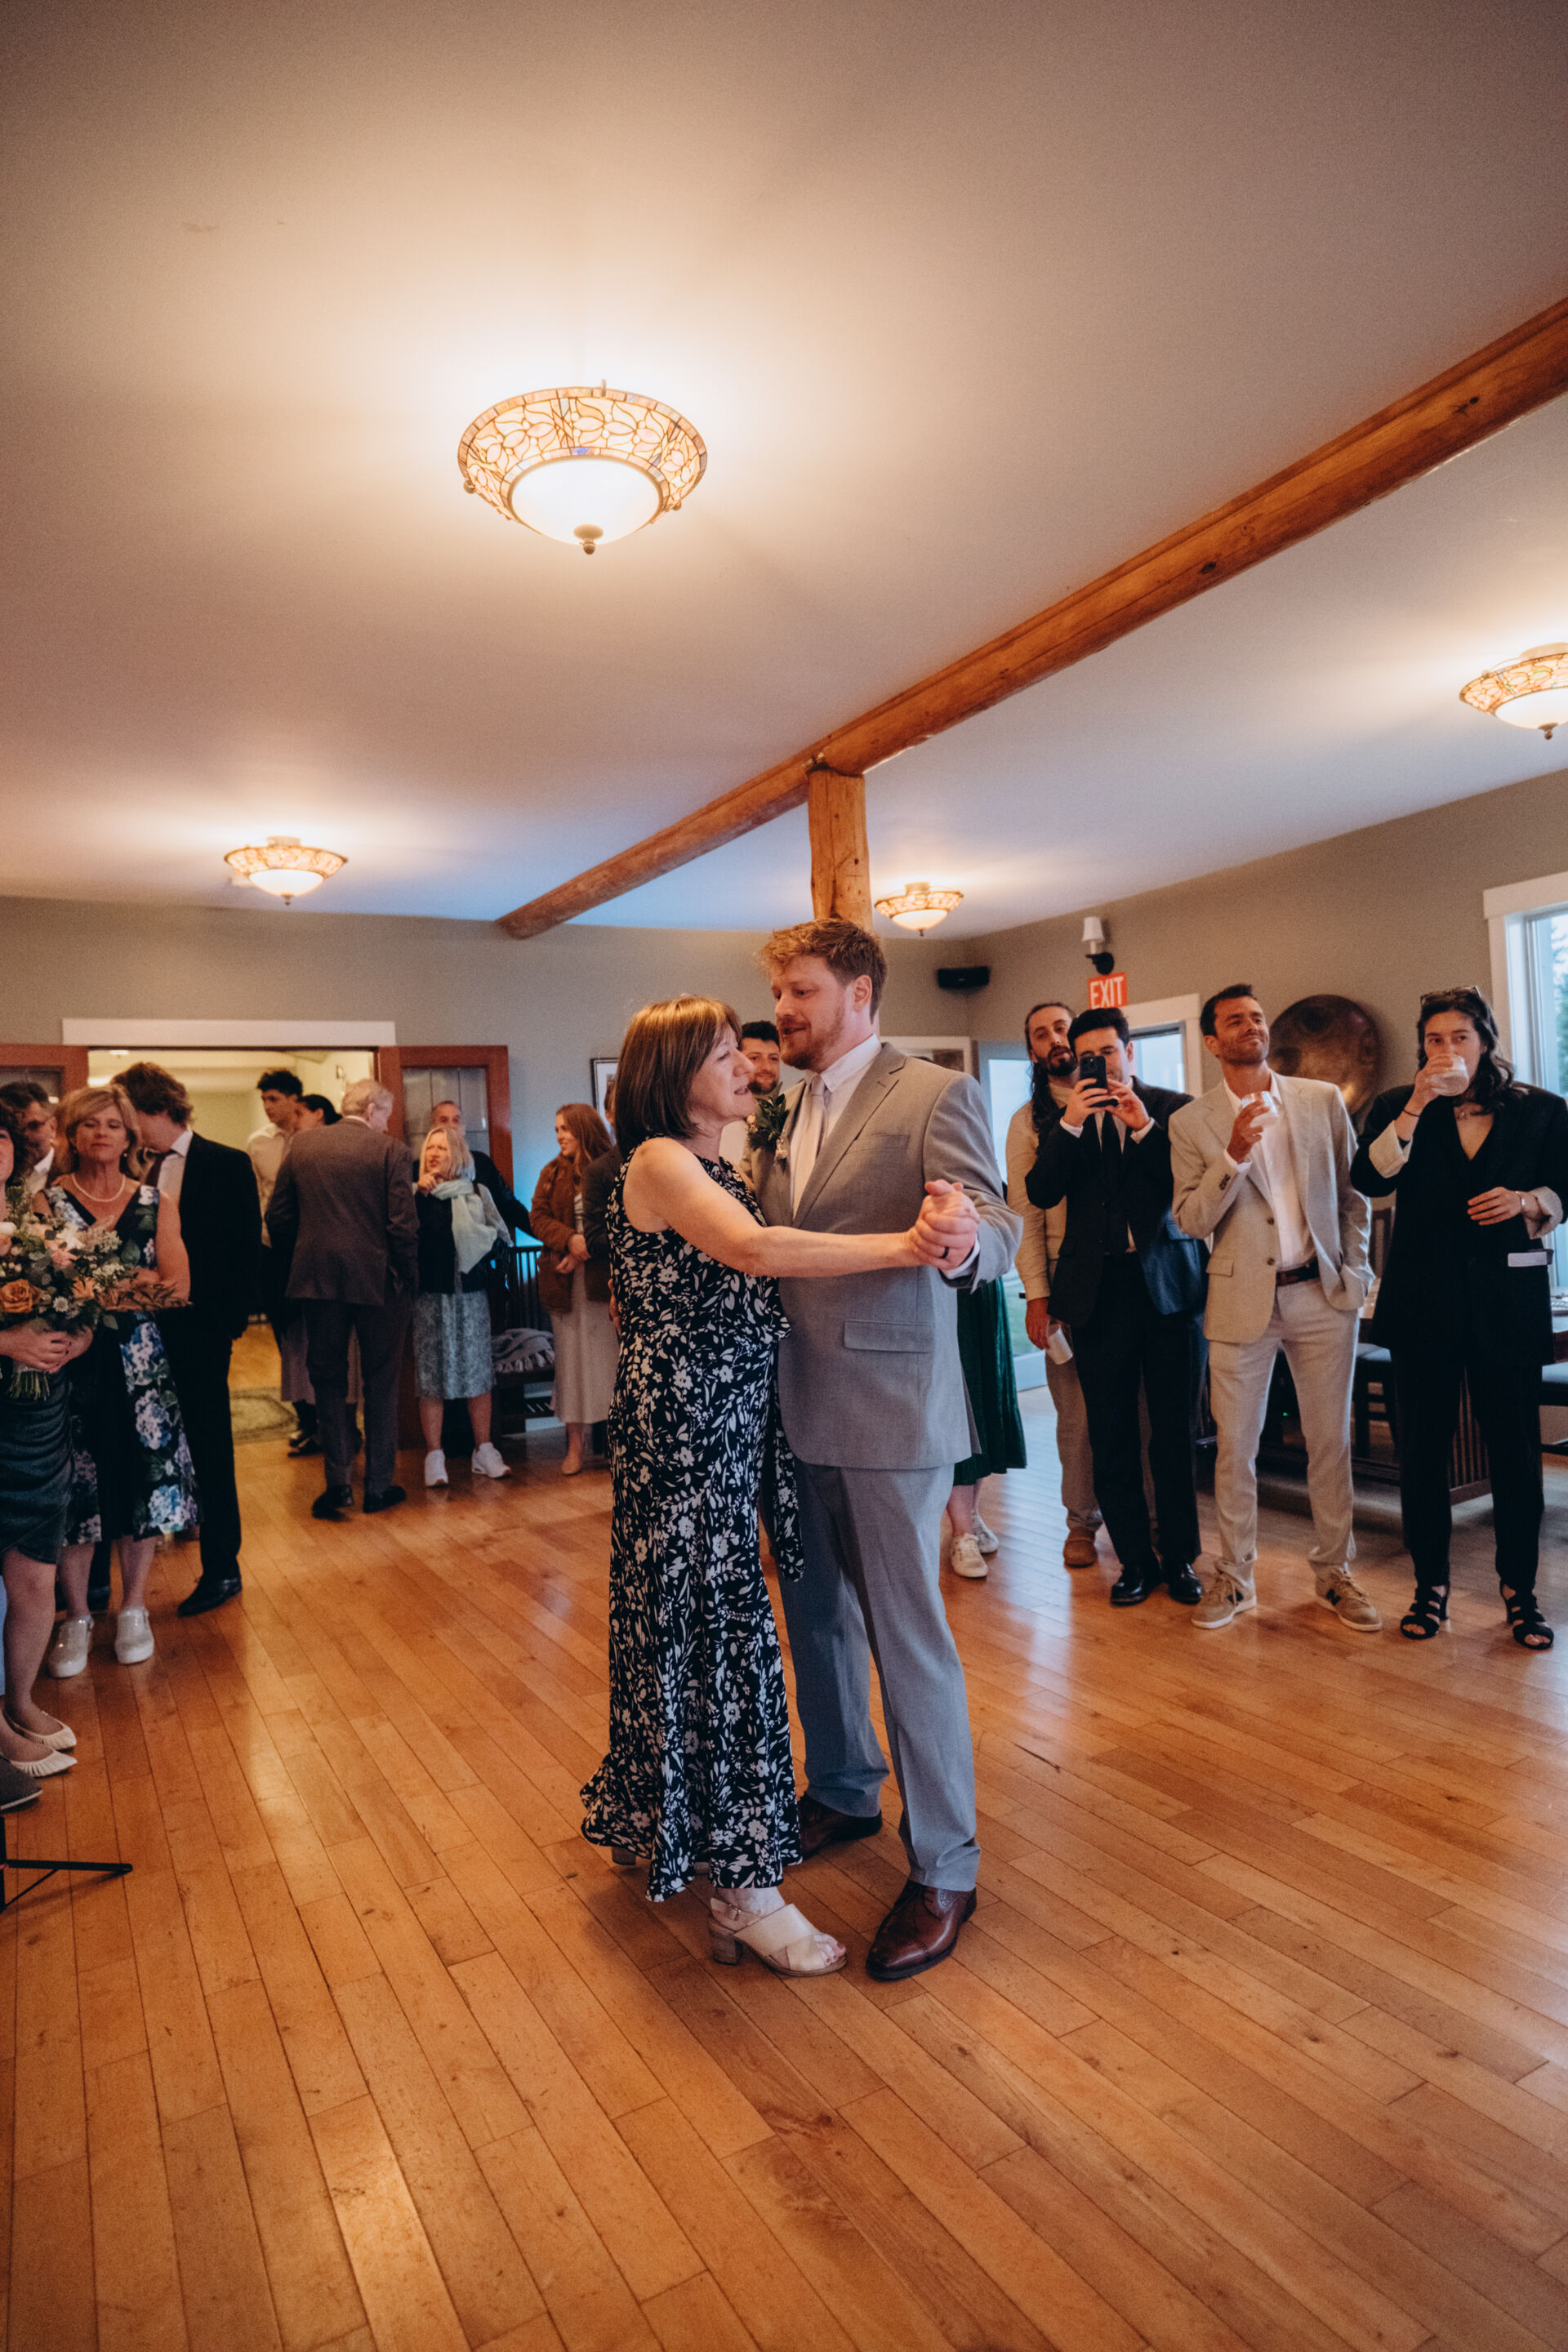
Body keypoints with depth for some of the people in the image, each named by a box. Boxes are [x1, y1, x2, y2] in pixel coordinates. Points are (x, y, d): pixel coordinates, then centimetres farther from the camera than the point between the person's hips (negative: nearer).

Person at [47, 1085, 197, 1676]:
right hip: (70, 1357, -1)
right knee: (74, 1486, 3)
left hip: (140, 1361, 1)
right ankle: (76, 1617, 20)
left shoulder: (156, 1202, 6)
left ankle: (133, 1610, 22)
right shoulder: (47, 1200, 3)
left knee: (142, 1479, 5)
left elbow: (178, 1287, -1)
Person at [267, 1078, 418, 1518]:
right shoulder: (391, 1151, -7)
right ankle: (379, 1485, 16)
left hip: (317, 1278, 2)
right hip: (377, 1279, -2)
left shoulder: (302, 1144, 4)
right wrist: (407, 1278, -1)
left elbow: (278, 1217, 6)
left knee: (328, 1381, 13)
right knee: (380, 1382, 11)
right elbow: (402, 1224, -13)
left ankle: (338, 1482, 9)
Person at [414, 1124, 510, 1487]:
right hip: (429, 1294, -1)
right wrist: (420, 1194, -14)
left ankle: (483, 1451, 11)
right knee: (431, 1375, -1)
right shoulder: (416, 1194, 6)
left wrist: (478, 1254, -6)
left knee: (478, 1370, 3)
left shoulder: (476, 1194, 9)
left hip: (470, 1293, 1)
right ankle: (434, 1456, 5)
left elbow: (500, 1236, 9)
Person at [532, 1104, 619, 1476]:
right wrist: (570, 1239, -12)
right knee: (572, 1357, 4)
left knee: (612, 1354, -1)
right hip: (567, 1281, 3)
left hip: (606, 1276, -3)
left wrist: (587, 1250, -15)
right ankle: (576, 1445, 10)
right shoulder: (553, 1174, 12)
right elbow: (539, 1218, 6)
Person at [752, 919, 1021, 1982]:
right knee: (817, 1615, 21)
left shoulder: (936, 1096, -10)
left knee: (908, 1636, 2)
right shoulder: (789, 1117, 14)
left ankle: (943, 1871, 20)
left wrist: (965, 1238, -44)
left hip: (889, 1412, -8)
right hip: (797, 1410, 8)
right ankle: (843, 1792, 43)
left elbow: (997, 1232, -22)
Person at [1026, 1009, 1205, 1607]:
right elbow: (1040, 1193, -3)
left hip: (1167, 1284, -1)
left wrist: (1144, 1128, -14)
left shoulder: (1174, 1108, 4)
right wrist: (1071, 1123, -13)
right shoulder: (1065, 1120, 10)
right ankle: (1135, 1560, 20)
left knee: (1174, 1433, 5)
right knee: (1111, 1438, 7)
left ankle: (1180, 1558, 21)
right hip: (1098, 1289, 2)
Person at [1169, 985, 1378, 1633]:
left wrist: (1353, 1271, 2)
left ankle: (1333, 1572, 24)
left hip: (1322, 1294, 2)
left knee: (1331, 1441, 8)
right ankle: (1235, 1575, 20)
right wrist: (1233, 1155, -18)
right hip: (1242, 1300, -1)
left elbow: (1353, 1190, 10)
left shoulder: (1323, 1099, 5)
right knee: (1235, 1446, 5)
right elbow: (1190, 1221, -5)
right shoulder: (1191, 1123, 0)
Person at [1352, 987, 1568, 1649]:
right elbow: (1369, 1178, -11)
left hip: (1508, 1300, 0)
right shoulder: (1398, 1108, 5)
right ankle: (1430, 1586, 20)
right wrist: (1416, 1107, -17)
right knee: (1422, 1445, 6)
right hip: (1424, 1301, 0)